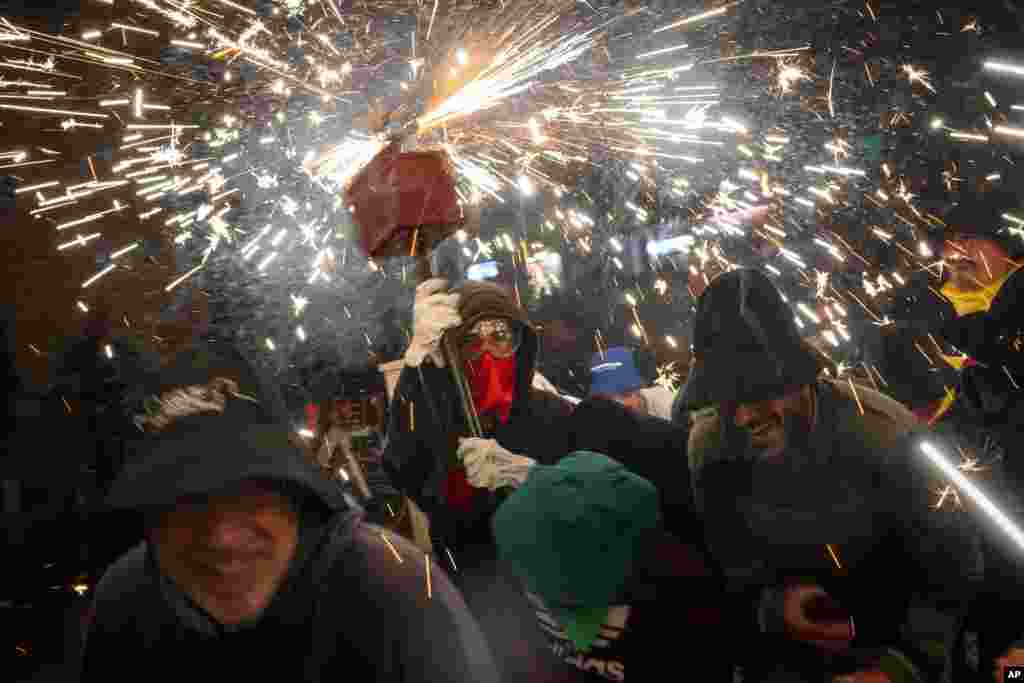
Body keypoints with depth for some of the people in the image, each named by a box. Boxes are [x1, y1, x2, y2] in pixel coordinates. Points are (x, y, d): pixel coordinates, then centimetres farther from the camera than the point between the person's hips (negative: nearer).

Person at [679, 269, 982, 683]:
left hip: (894, 624, -1)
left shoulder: (880, 430, -28)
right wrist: (771, 606, -30)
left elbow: (953, 571, -19)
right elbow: (732, 572, -9)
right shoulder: (709, 445, -20)